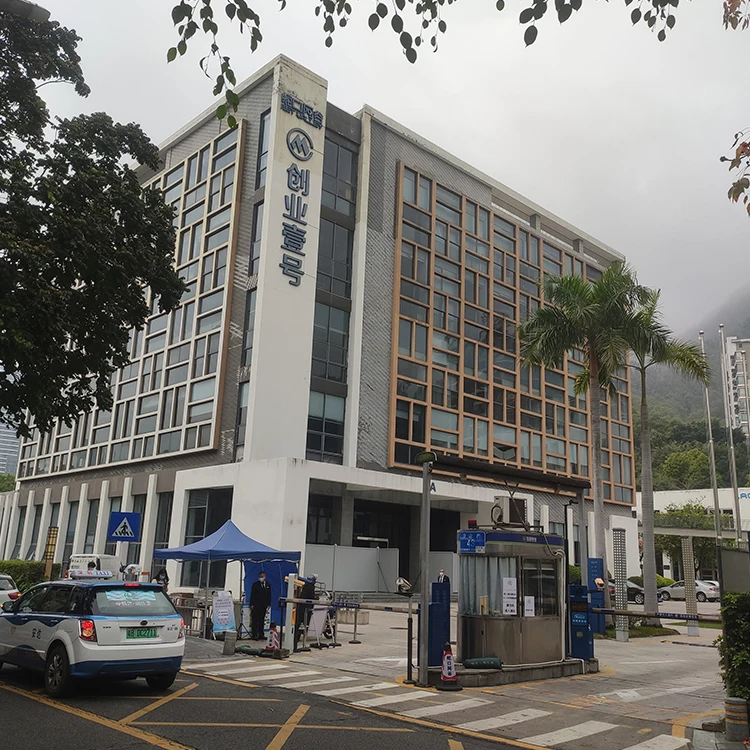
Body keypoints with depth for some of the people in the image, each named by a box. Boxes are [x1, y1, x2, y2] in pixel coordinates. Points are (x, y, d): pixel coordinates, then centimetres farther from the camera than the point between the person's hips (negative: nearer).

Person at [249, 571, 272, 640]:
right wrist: (252, 605, -8)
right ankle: (254, 635, -2)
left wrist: (268, 604, 4)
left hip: (264, 606, 4)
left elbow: (269, 595, 11)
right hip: (256, 605, -3)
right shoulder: (255, 585, 0)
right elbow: (252, 595, -2)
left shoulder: (268, 585, 10)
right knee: (255, 620, -3)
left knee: (262, 620, 7)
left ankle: (260, 635, 12)